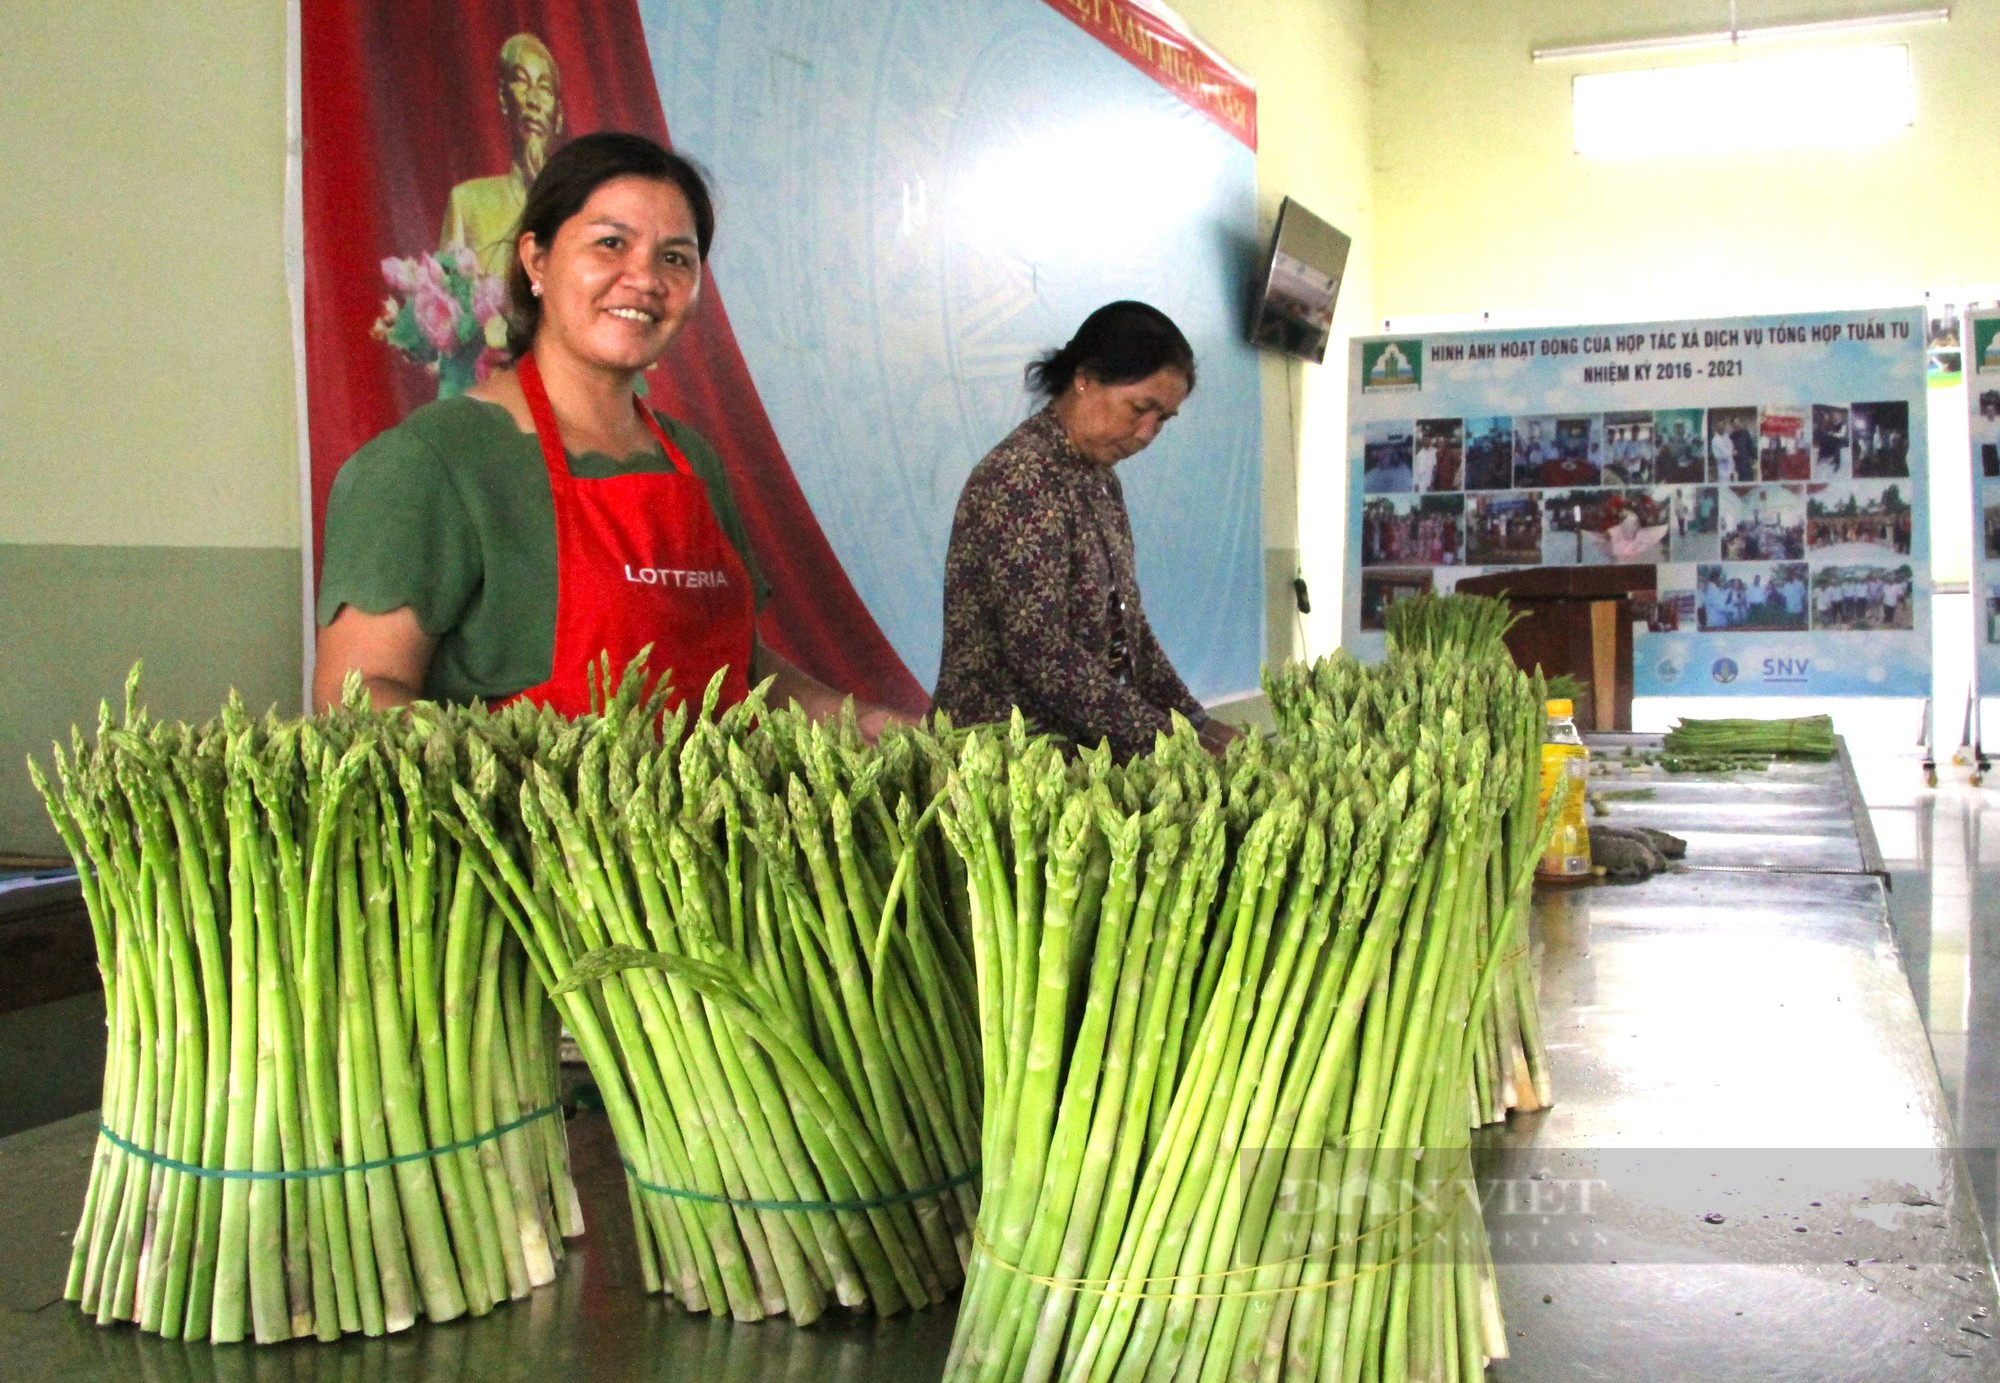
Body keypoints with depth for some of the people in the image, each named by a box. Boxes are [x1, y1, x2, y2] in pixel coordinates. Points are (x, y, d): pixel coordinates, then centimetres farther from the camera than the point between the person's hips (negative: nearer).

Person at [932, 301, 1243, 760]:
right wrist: (1161, 739, -18)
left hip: (1082, 749, 8)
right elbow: (1040, 652, -21)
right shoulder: (1022, 478, -15)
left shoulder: (1099, 477, 14)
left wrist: (1195, 722, 7)